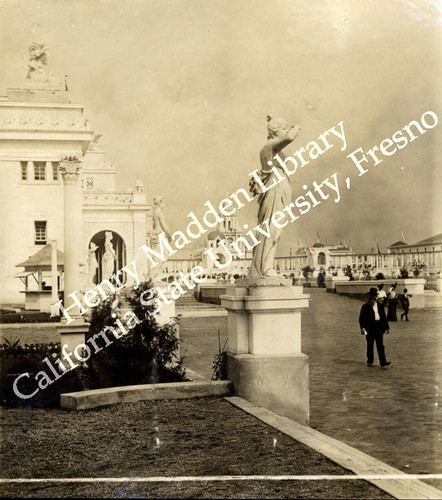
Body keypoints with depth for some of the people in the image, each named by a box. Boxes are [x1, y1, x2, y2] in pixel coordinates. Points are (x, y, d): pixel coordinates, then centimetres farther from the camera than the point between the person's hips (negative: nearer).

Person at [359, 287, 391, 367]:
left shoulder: (380, 306, 8)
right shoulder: (365, 307, -2)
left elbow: (384, 317, 15)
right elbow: (362, 318, -8)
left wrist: (386, 327, 13)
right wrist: (362, 327, -20)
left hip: (379, 328, 2)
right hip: (370, 328, -2)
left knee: (380, 345, -2)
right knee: (370, 345, 7)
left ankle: (383, 362, -5)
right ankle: (370, 361, 20)